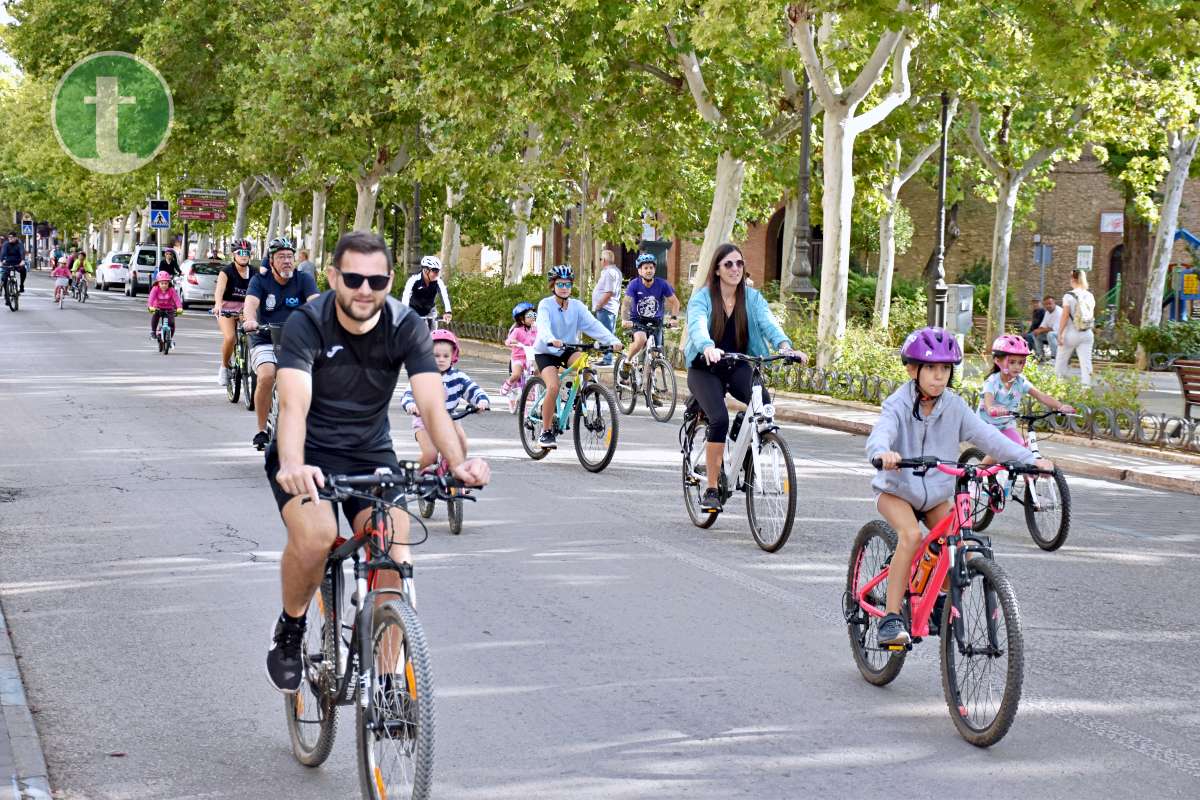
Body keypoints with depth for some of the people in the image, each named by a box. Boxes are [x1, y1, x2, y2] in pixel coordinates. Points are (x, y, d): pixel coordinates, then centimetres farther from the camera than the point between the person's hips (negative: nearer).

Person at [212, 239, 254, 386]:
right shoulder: (227, 271, -11)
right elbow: (219, 289, -27)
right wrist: (218, 305, -47)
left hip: (244, 308, 4)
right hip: (226, 308, -4)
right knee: (229, 338, -25)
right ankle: (224, 367, -2)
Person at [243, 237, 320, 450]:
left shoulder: (304, 279, 0)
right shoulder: (260, 280, -1)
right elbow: (251, 303, -20)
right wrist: (250, 320, -43)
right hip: (265, 341, -1)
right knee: (266, 376, -28)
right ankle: (262, 430, -11)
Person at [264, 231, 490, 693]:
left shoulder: (406, 327, -13)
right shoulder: (307, 325, -20)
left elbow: (431, 403, -23)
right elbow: (294, 405, -34)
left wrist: (457, 463, -43)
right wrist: (291, 466, -54)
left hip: (371, 454, 3)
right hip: (308, 453, -2)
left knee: (395, 560, -17)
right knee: (314, 537, -30)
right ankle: (289, 629, -1)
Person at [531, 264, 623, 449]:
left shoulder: (577, 306, -5)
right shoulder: (546, 305, -14)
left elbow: (593, 324, -17)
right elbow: (543, 326, -33)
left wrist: (612, 340, -34)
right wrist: (551, 340, -56)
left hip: (567, 350, 3)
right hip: (545, 352, -3)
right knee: (553, 387, -24)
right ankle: (546, 432, -10)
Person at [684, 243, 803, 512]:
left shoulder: (752, 298, 1)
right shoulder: (702, 297, -9)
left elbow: (768, 322, -17)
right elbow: (698, 326, -29)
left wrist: (785, 346, -38)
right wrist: (708, 347, -52)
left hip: (738, 367, 3)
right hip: (705, 369, -3)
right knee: (720, 419, -27)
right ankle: (710, 489, -13)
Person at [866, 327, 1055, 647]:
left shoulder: (954, 407, -5)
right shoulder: (898, 405, -16)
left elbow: (987, 436, -10)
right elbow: (880, 434, -34)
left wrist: (1029, 459, -23)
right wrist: (882, 452, -59)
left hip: (936, 496, 4)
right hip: (896, 490, -4)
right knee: (911, 535, -31)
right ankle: (891, 618, -27)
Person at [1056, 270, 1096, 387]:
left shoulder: (1069, 296, -10)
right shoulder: (1090, 296, 4)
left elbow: (1064, 317, -12)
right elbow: (1092, 316, 9)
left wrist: (1060, 334, -9)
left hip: (1071, 333, -4)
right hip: (1087, 333, 4)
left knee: (1061, 361, 11)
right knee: (1086, 362, 0)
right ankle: (1086, 385, -6)